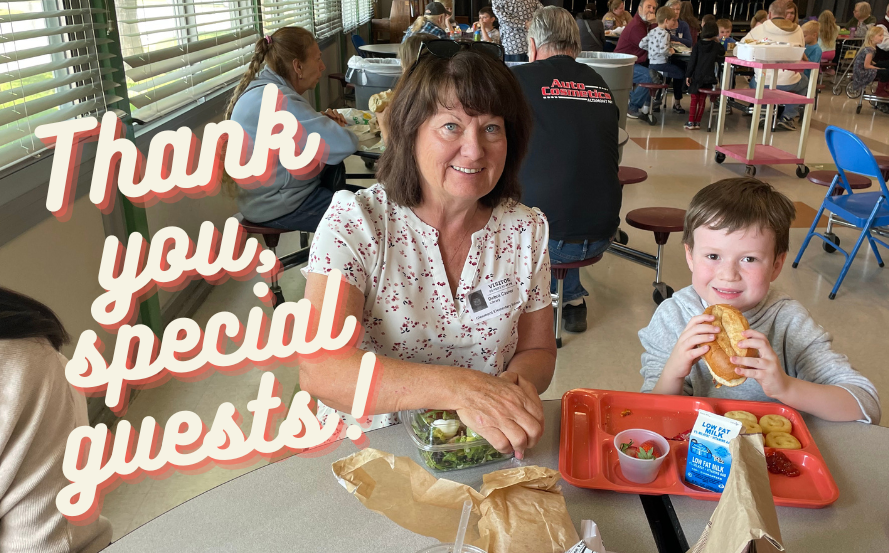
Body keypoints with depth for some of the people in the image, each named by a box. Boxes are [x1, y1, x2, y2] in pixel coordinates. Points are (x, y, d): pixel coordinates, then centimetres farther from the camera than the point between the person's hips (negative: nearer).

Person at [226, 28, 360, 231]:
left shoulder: (265, 84, 2)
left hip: (273, 190, 10)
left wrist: (322, 120, 1)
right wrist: (329, 126, -6)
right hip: (276, 206, -10)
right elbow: (346, 144, -30)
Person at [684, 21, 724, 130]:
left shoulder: (698, 45, -1)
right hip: (708, 78, 0)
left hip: (696, 76, 0)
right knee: (702, 100, 9)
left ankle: (691, 122, 0)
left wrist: (688, 75, 0)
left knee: (694, 99, 5)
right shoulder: (717, 46, -1)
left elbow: (692, 61, -4)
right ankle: (697, 122, 8)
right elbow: (722, 57, 16)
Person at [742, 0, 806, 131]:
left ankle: (762, 112, 18)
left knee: (753, 81, 36)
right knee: (804, 81, 33)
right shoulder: (798, 31, 1)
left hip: (763, 82, 0)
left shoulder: (758, 30, -3)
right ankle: (788, 117, 19)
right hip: (789, 83, 0)